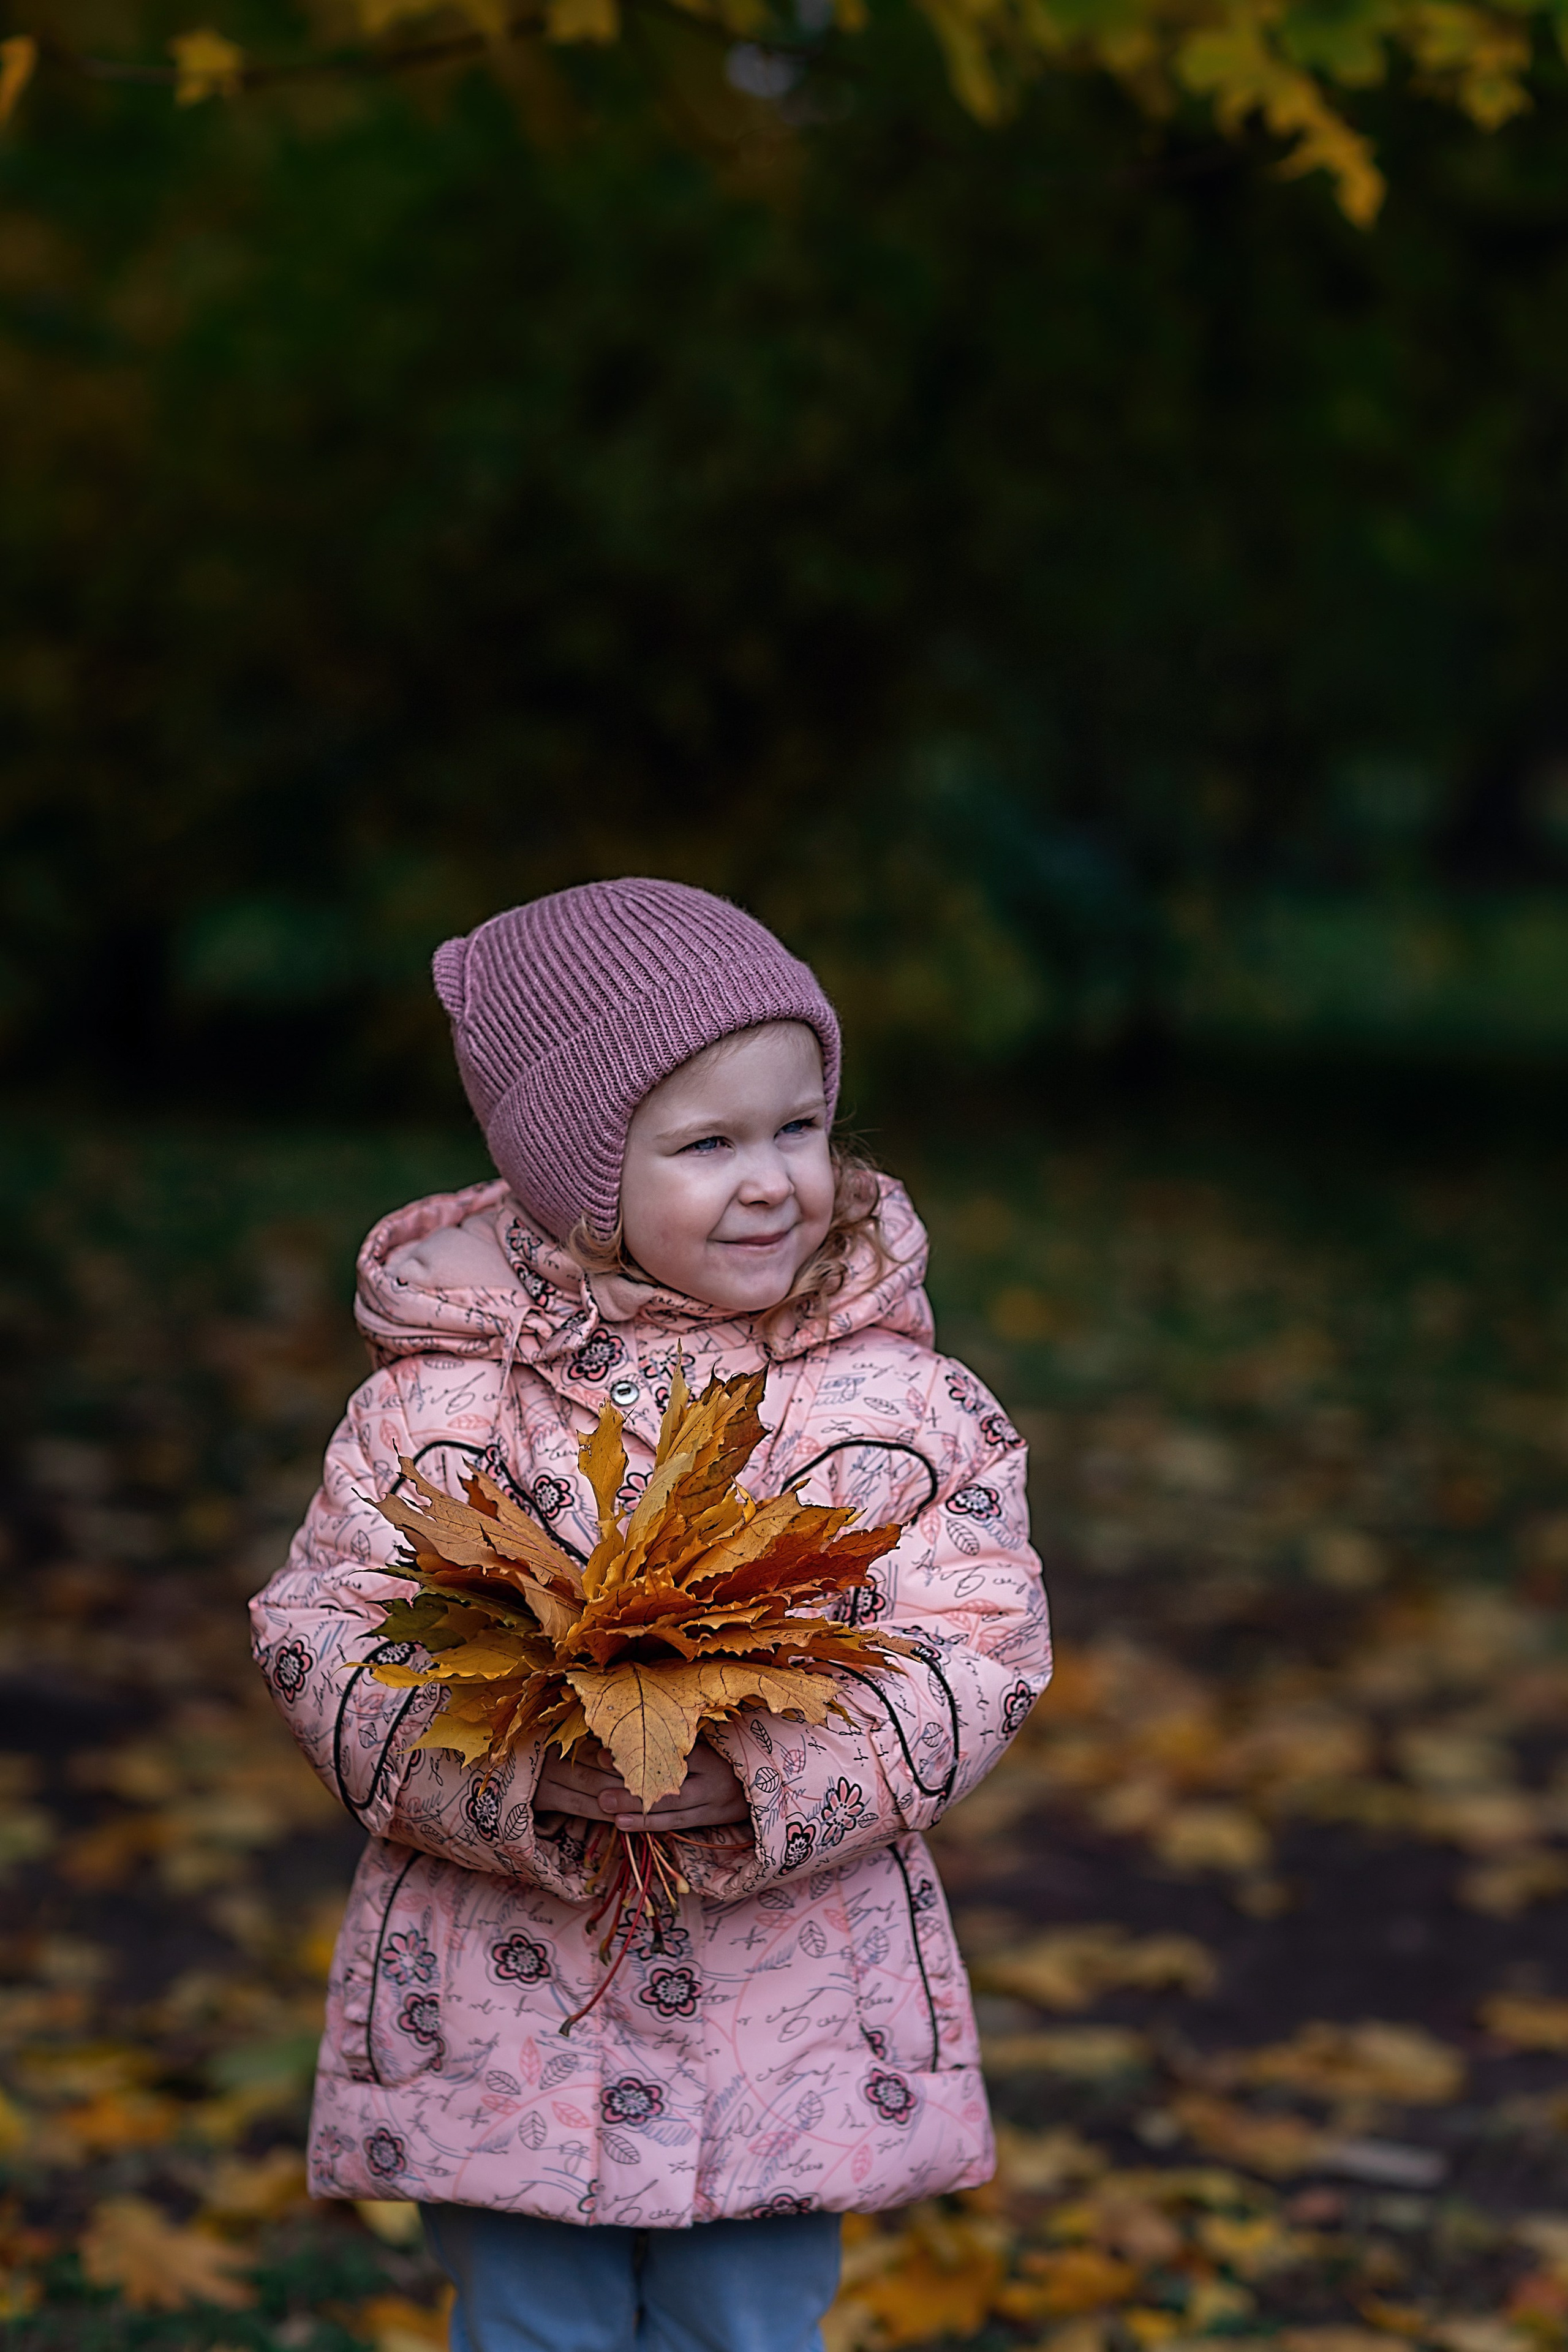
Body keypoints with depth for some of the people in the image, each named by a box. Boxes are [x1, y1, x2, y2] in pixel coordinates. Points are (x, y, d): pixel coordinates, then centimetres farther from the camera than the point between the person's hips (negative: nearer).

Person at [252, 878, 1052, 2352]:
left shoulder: (896, 1401, -4)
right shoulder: (443, 1399, -5)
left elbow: (978, 1658, -7)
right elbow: (322, 1635, -5)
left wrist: (754, 1766, -23)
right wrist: (532, 1767, -22)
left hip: (788, 1991, 1)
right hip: (505, 1995, 0)